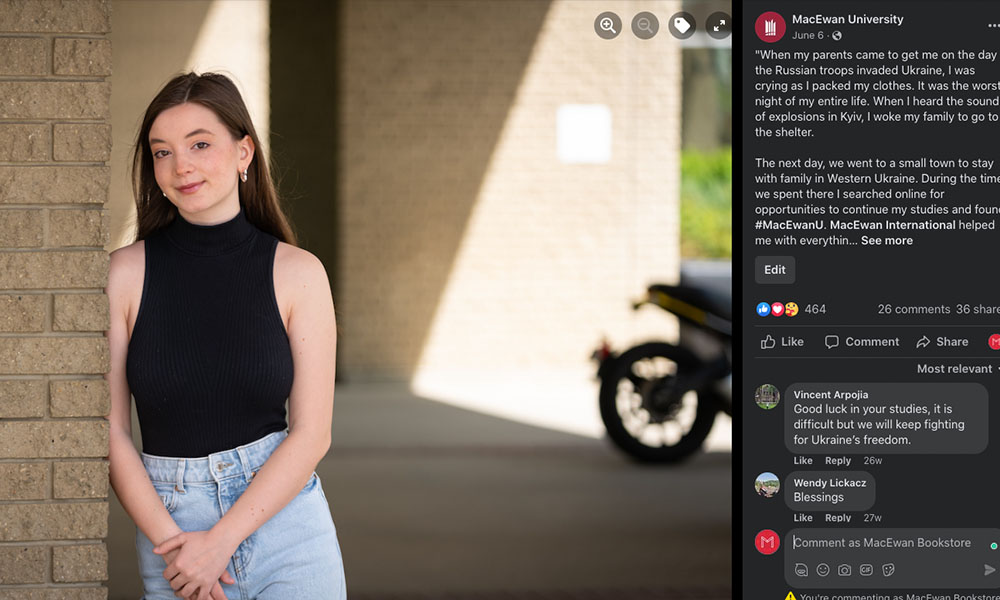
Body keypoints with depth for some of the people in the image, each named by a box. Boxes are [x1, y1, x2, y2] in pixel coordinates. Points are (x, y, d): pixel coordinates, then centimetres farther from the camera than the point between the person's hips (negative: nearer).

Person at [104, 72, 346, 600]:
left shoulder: (297, 273, -3)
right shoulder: (125, 274, -2)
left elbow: (312, 433, -5)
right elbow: (110, 430, -2)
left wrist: (221, 541, -11)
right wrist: (170, 541, -11)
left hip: (284, 527, 0)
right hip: (168, 525, 0)